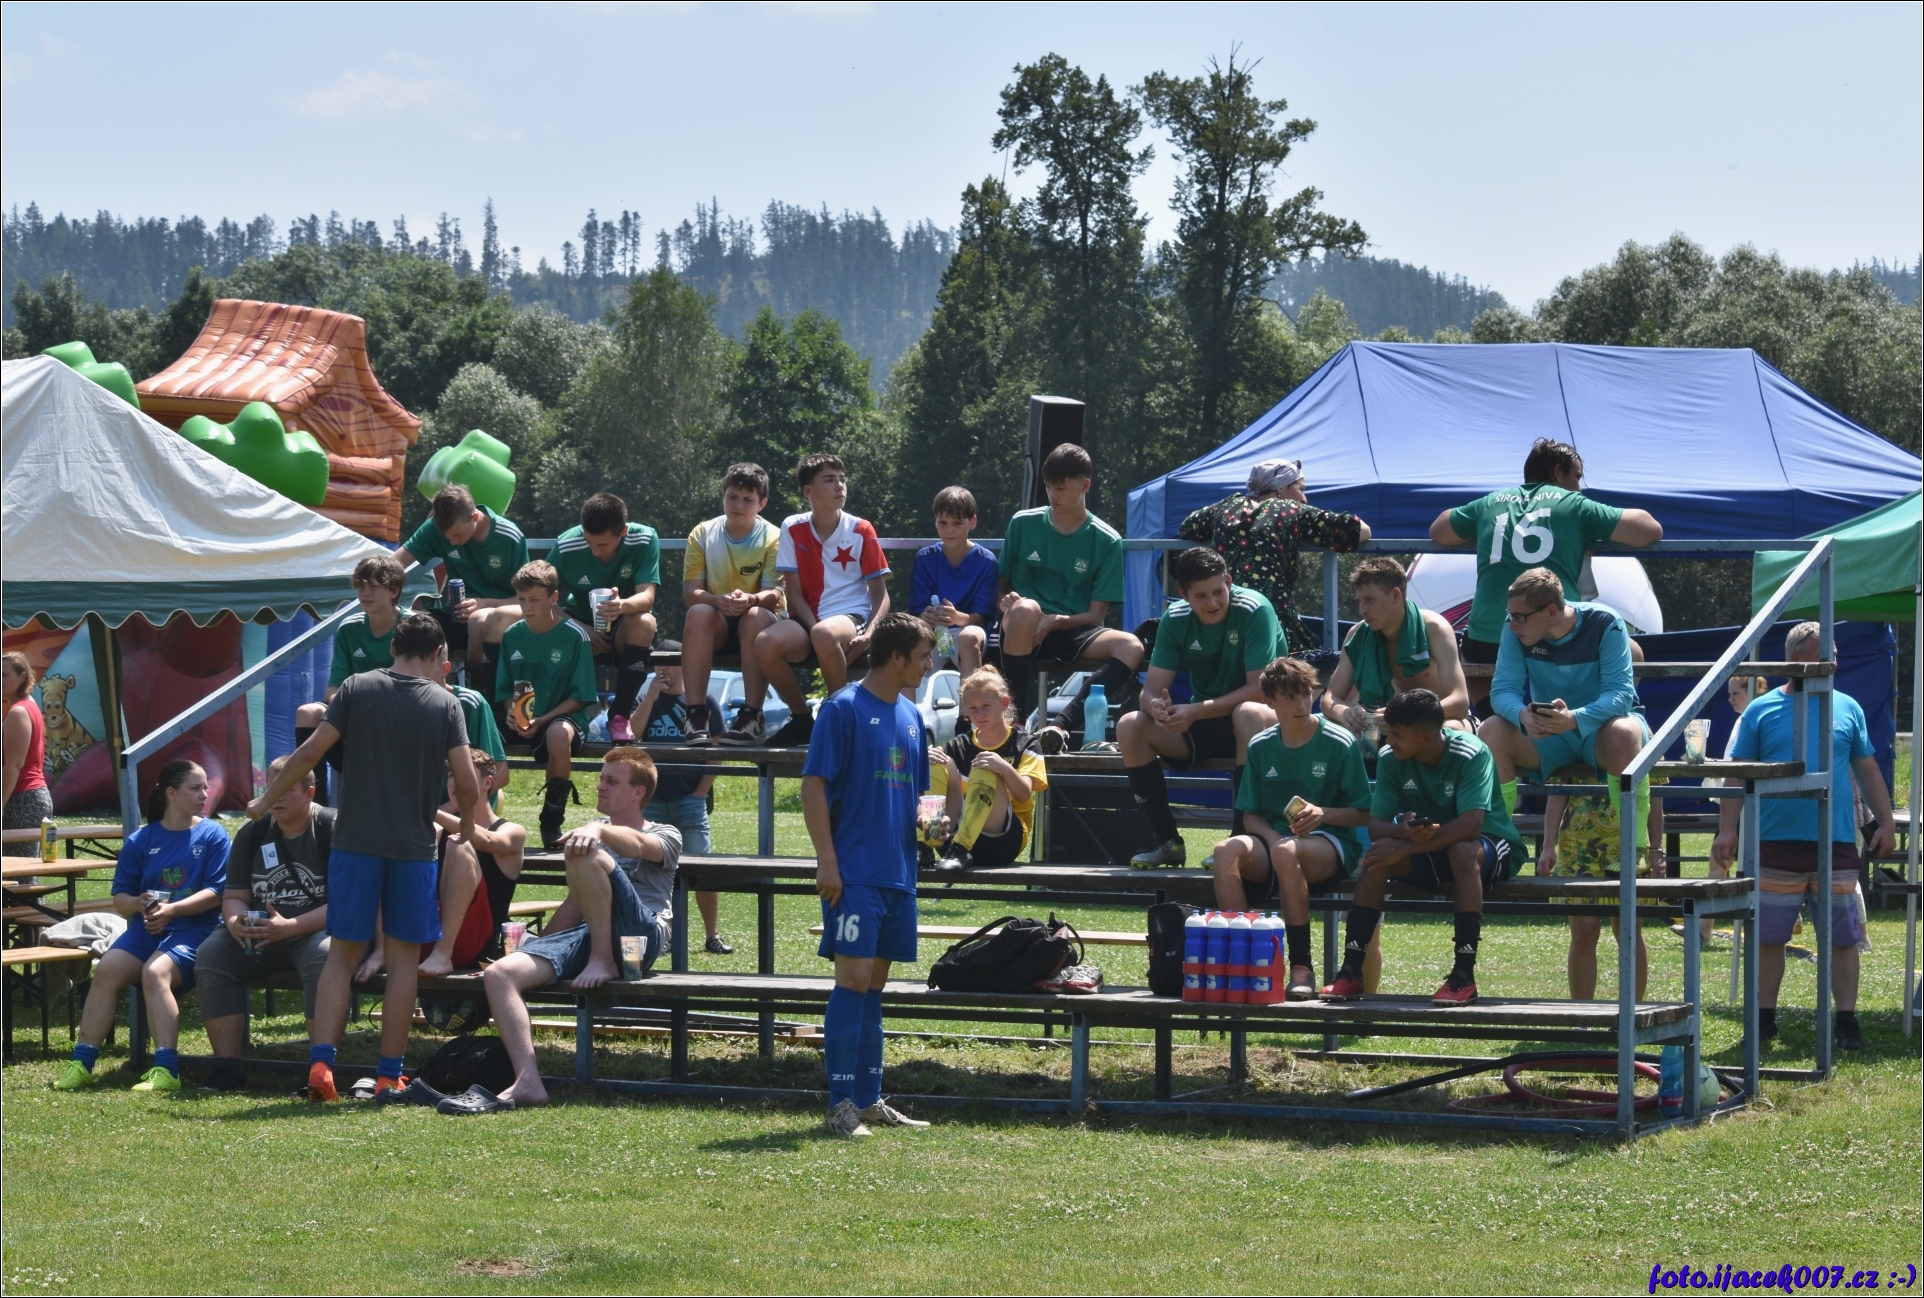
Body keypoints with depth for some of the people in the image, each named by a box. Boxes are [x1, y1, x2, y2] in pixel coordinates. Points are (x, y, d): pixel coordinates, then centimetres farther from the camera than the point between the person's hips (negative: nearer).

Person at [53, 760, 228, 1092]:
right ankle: (81, 1064, -20)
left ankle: (166, 1071, -38)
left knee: (155, 971, -33)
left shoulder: (212, 835, 6)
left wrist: (172, 909, -17)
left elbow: (216, 893, -4)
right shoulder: (141, 840, 14)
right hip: (146, 928, 4)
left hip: (193, 929, -4)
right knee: (107, 967, -24)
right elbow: (120, 899, 13)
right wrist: (137, 903, -11)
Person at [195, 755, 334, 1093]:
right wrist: (235, 922, -14)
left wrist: (290, 926, -26)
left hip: (316, 929, -5)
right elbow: (234, 897, 12)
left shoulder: (333, 829, -7)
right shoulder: (252, 833, 10)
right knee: (211, 955, -20)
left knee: (323, 957, -38)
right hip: (258, 930, 5)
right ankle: (227, 1068, -19)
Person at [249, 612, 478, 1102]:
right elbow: (466, 782, -4)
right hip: (414, 846, -1)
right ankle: (388, 1075, 6)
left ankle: (321, 1062, -5)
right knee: (403, 959, 6)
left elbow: (311, 752, -2)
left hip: (355, 841, 1)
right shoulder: (445, 704, 0)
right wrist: (466, 826, 15)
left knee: (343, 952, 7)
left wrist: (267, 799, 10)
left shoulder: (357, 689, 1)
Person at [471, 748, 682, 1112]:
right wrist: (537, 948, 19)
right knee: (499, 973, -21)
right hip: (587, 934, 6)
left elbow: (636, 843, -12)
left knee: (585, 853, -31)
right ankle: (527, 1082, -31)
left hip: (640, 933, -6)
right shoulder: (595, 831, 34)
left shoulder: (664, 837, 14)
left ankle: (605, 961, -21)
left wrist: (598, 829, -32)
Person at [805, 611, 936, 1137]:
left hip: (897, 872, 7)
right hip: (854, 872, -7)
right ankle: (841, 1103, -9)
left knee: (874, 983, 11)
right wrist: (827, 859, -16)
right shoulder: (844, 708, -7)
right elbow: (813, 785, -10)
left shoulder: (911, 717, 15)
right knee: (854, 977, -11)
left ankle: (869, 1099, 15)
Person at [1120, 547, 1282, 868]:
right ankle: (1167, 840, -10)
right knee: (1130, 727, -16)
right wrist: (1156, 706, -33)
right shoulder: (1176, 619, -5)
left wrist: (1197, 711, -31)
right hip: (1203, 723, 5)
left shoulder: (1254, 610, -20)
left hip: (1262, 721, -5)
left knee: (1249, 714, -40)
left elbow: (1260, 689, -24)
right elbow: (1152, 689, -7)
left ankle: (1242, 837, -30)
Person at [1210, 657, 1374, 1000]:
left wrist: (1323, 814, -20)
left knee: (1288, 853, -40)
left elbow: (1362, 814, -1)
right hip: (1274, 839, 4)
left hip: (1331, 842, -4)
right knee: (1228, 850, -30)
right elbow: (1250, 817, 9)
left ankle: (1302, 968, -33)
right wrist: (1273, 839, -12)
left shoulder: (1340, 743, -3)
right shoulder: (1261, 747, 8)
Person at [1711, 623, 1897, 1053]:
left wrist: (1886, 823, 8)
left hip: (1837, 844, 2)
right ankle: (1764, 1018, 15)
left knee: (1843, 937, 1)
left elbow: (1868, 770, 14)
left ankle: (1846, 1020, 7)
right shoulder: (1762, 711, 3)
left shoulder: (1846, 708, 10)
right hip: (1777, 846, -2)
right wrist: (1728, 830, -5)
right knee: (1768, 937, 4)